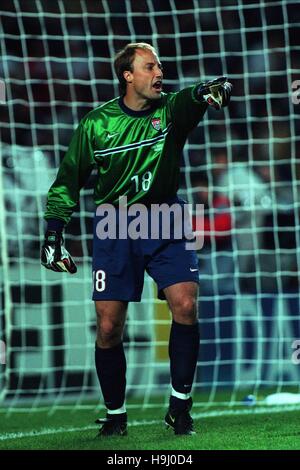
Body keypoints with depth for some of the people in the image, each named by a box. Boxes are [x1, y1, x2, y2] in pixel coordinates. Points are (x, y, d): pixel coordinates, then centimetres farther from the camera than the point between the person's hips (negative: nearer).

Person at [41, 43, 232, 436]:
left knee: (185, 305, -16)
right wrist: (54, 233, 3)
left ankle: (180, 407, -3)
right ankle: (115, 415, 16)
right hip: (114, 226, 0)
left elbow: (193, 100, -27)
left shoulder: (170, 109, -3)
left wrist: (215, 90, -51)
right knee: (109, 327, -2)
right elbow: (68, 179, 8)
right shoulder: (95, 123, -2)